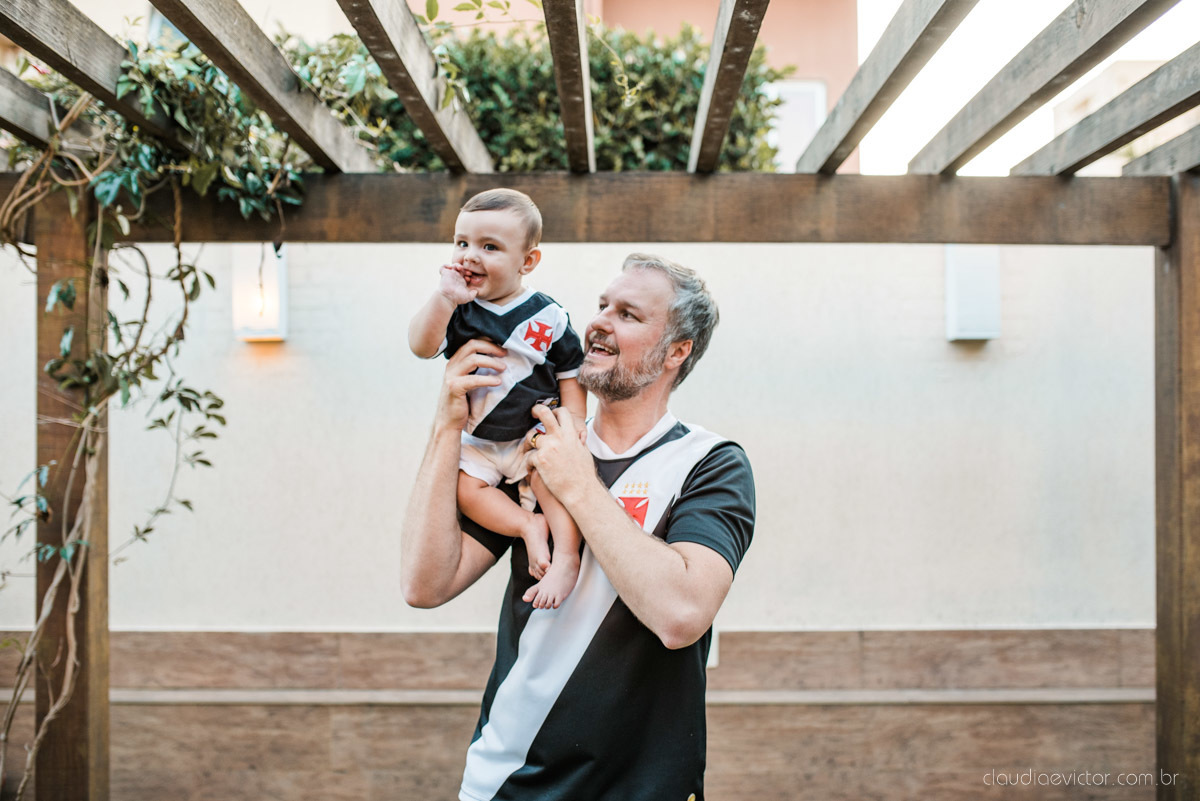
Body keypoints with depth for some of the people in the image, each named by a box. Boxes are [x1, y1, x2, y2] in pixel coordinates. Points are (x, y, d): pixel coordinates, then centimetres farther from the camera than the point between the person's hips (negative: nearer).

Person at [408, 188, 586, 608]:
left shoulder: (548, 316, -7)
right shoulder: (458, 311, -3)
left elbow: (571, 377, 1)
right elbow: (421, 346, -19)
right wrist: (444, 298, -30)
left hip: (536, 431, -3)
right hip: (479, 438, 3)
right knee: (463, 486, -18)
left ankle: (567, 557, -23)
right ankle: (529, 526, -15)